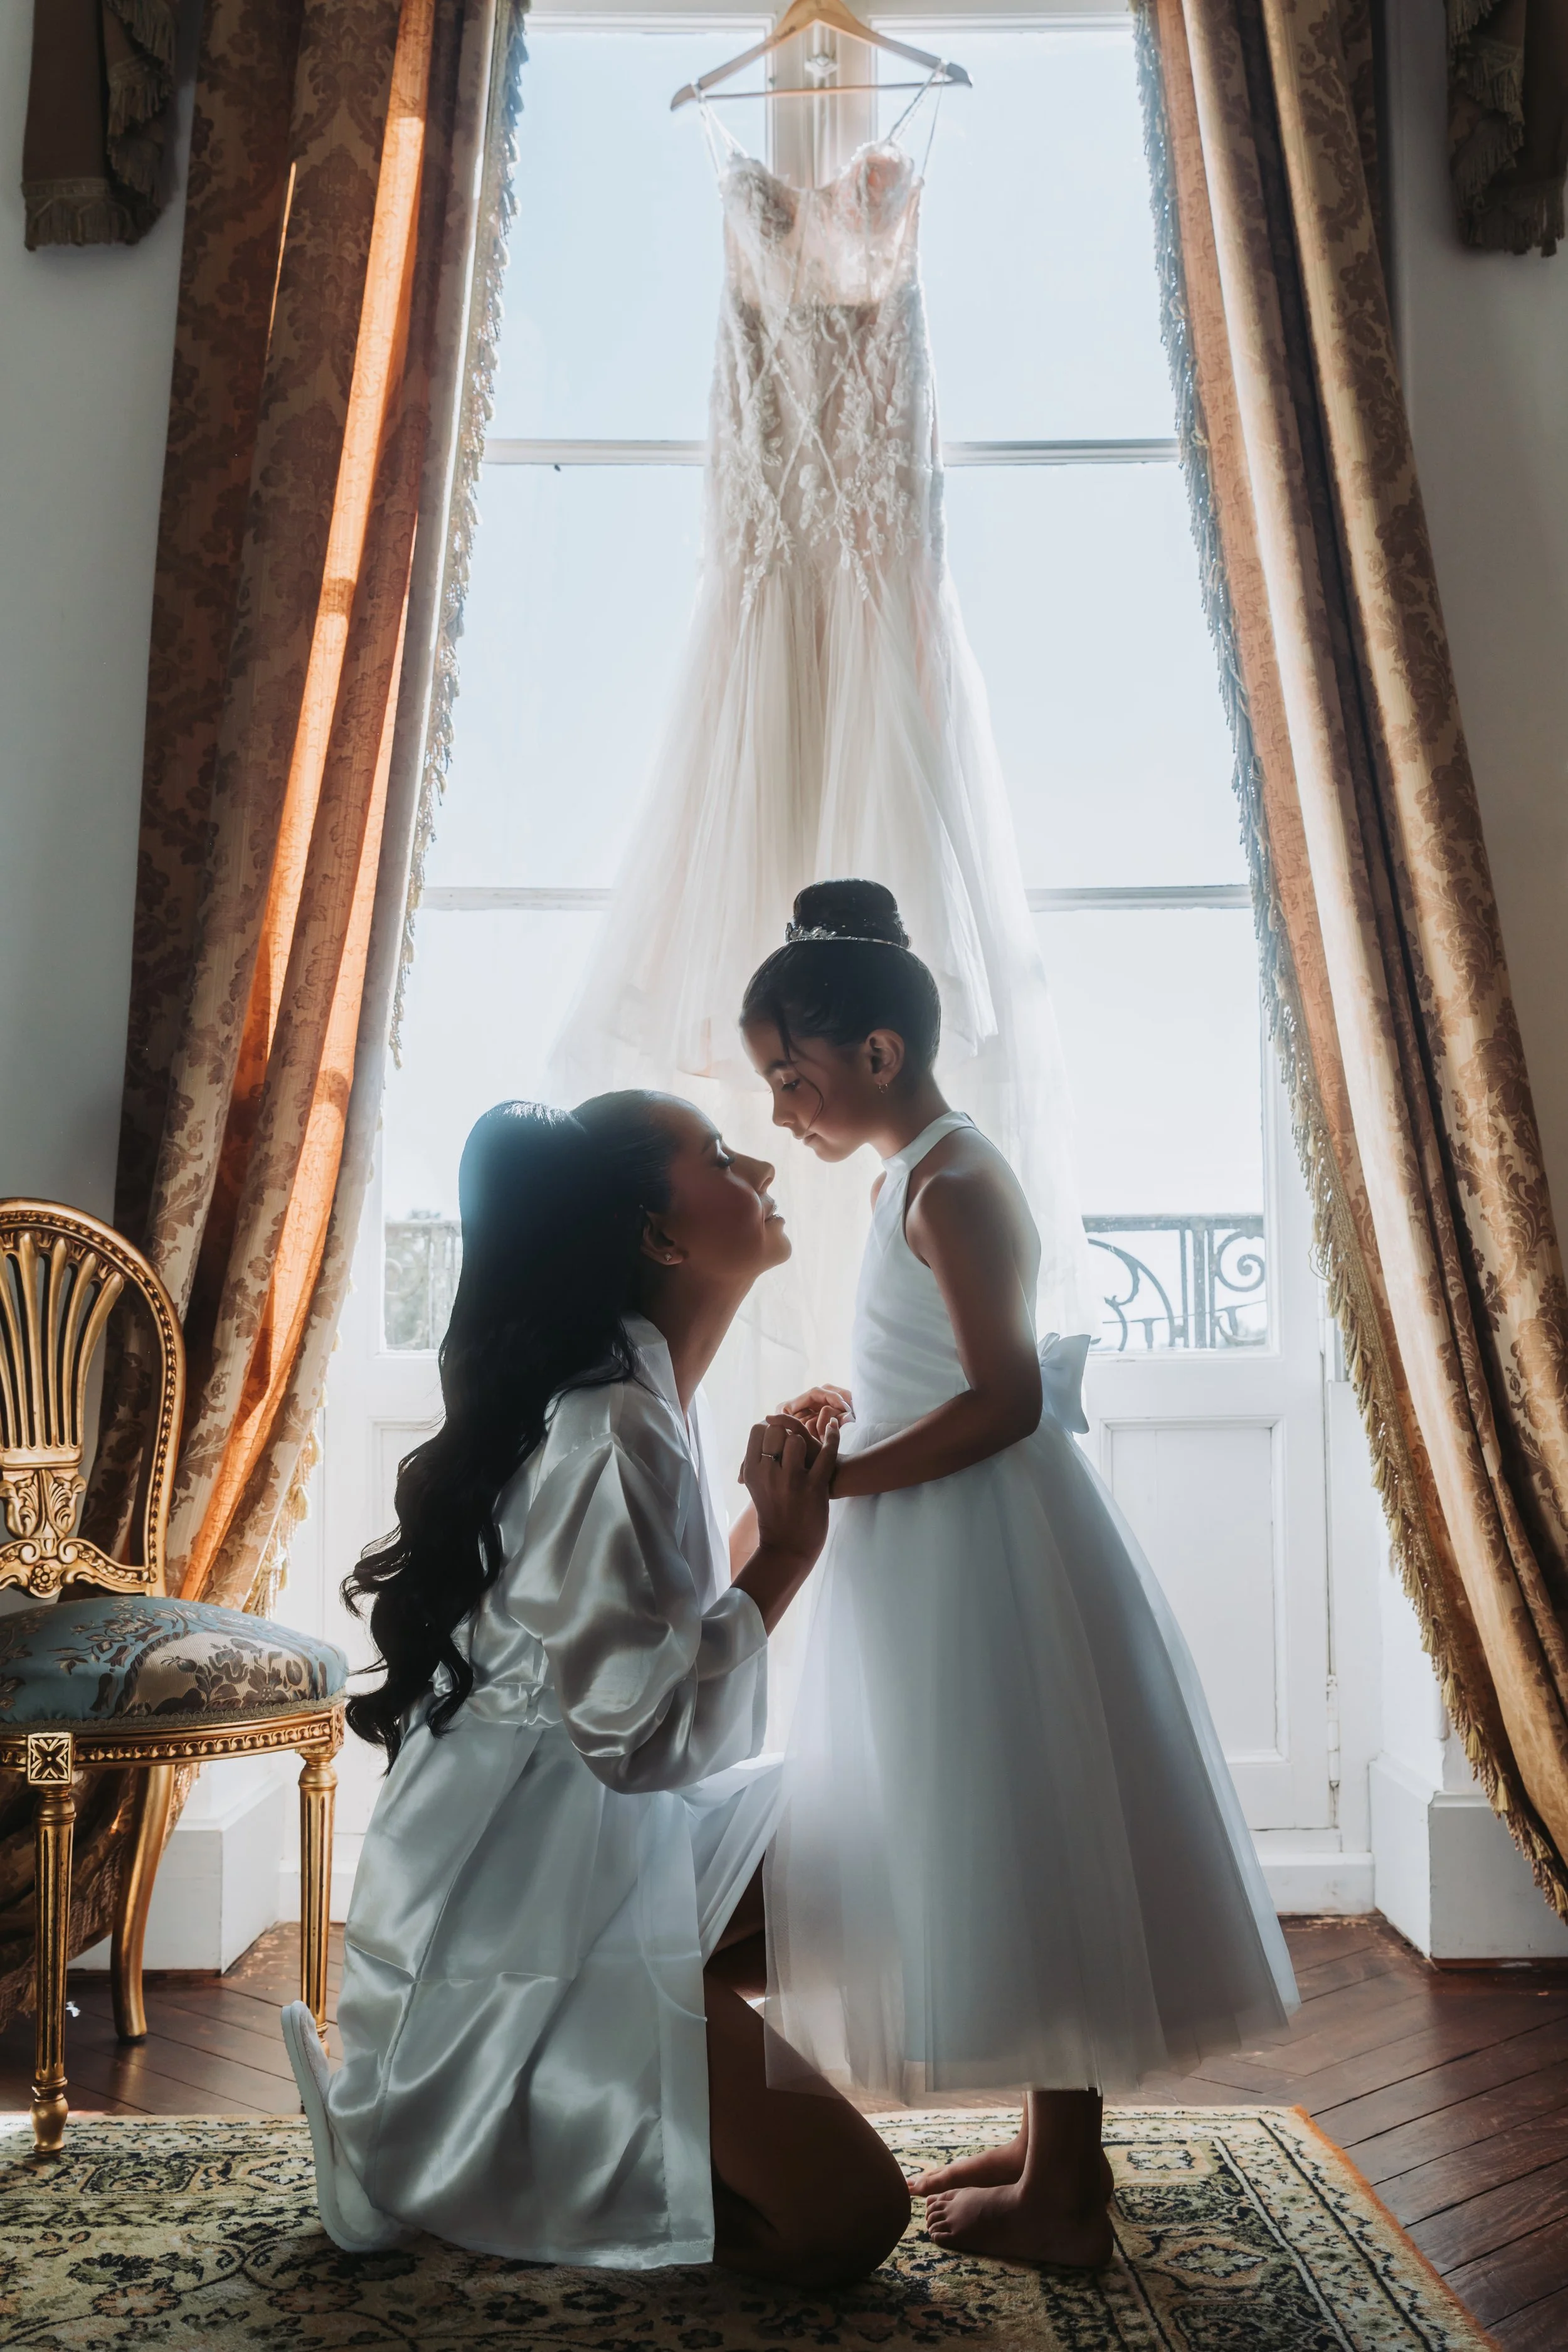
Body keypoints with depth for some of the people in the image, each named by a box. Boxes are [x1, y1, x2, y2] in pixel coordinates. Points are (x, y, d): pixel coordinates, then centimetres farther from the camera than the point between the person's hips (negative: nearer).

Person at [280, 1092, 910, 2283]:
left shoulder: (645, 1400, 8)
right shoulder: (614, 1430, -23)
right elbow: (641, 1728, -27)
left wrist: (774, 1524, 4)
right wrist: (783, 1556, -17)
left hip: (605, 1854, 10)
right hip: (533, 1907, -10)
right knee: (848, 2220, -7)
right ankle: (459, 2154, 3)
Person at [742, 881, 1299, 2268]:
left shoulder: (950, 1185, -17)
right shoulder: (916, 1176, 14)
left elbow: (1008, 1398, -24)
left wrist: (839, 1479, -20)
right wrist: (855, 1411, 10)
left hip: (988, 1563, -10)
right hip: (941, 1565, 10)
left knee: (1023, 1851, -1)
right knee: (992, 1856, 16)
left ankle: (1064, 2199, 11)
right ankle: (1052, 2144, 29)